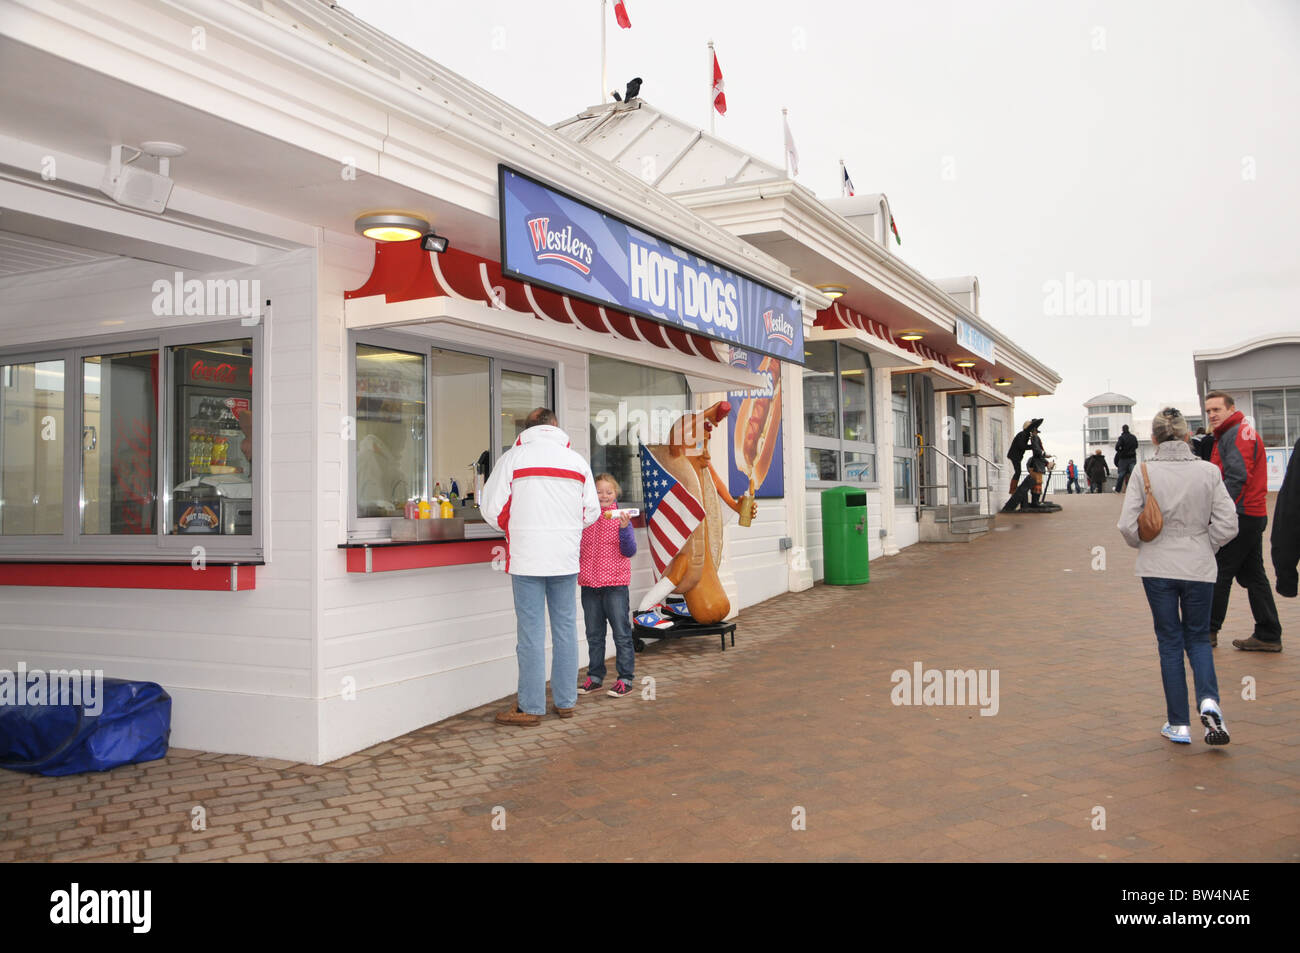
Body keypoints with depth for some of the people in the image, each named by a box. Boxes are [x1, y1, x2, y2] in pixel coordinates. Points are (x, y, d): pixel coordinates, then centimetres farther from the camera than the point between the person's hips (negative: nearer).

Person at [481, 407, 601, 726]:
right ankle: (566, 701, 18)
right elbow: (592, 511, 9)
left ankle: (530, 707, 6)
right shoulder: (577, 461, 7)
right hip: (566, 558, 3)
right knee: (565, 627, 11)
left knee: (531, 631, 0)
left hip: (527, 557, -3)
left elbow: (491, 508, -3)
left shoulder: (513, 457, -3)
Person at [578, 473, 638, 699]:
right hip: (589, 584, 4)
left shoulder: (620, 518, -5)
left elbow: (629, 551, -10)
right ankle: (595, 677, 24)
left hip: (615, 584, -4)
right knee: (594, 634, 14)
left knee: (622, 633, 1)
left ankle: (626, 678, 8)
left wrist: (624, 528, -23)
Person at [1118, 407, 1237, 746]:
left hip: (1157, 568, -1)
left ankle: (1179, 725, 13)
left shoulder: (1145, 473, -10)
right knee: (1198, 637, 17)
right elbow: (1227, 524, -7)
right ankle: (1208, 701, -8)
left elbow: (1127, 525, -12)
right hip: (1199, 568, 1)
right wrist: (1203, 547, 11)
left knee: (1170, 642, 10)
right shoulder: (1208, 472, -7)